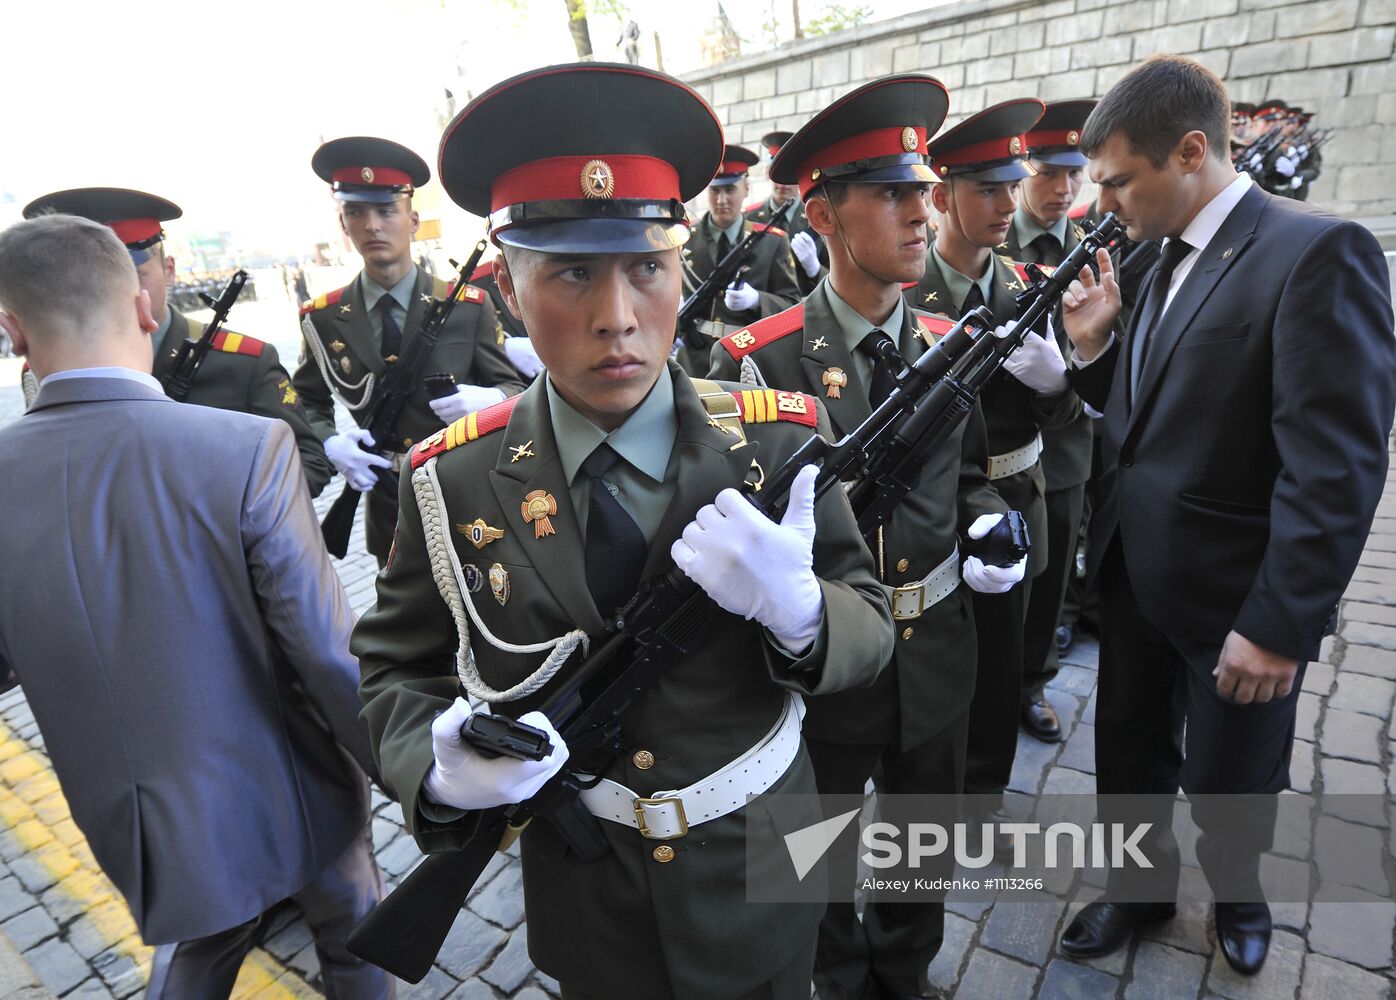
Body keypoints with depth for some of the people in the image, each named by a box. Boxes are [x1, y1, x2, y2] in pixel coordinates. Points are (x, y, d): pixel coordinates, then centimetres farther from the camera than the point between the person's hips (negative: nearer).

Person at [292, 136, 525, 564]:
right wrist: (329, 443, -12)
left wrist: (489, 400, -25)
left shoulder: (468, 307, -6)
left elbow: (513, 388, -2)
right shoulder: (323, 318, -1)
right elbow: (308, 403, 9)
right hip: (389, 508, 2)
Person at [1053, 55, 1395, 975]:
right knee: (1130, 753, 20)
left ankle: (1237, 892, 48)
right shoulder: (1171, 260, 6)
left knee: (1229, 782, 17)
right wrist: (1094, 347, -6)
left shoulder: (1317, 252, -18)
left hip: (1233, 592, -6)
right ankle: (1141, 882, 46)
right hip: (1134, 573, 6)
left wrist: (1281, 624, -21)